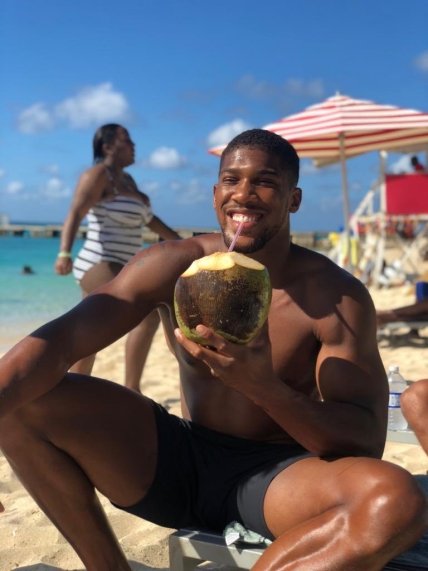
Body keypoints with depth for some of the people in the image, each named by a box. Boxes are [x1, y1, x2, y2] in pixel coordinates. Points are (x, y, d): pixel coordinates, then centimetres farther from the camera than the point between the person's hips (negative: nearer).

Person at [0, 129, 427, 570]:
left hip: (279, 477, -2)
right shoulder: (171, 265, -6)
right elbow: (58, 340, -14)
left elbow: (367, 444, -16)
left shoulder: (338, 297, -11)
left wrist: (262, 386, -32)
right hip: (177, 463, 3)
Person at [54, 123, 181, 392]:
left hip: (116, 269, 10)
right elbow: (75, 214, -24)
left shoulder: (127, 179, 17)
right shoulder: (99, 175, -11)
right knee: (149, 313, -22)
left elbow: (150, 219, 25)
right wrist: (65, 253, -39)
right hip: (99, 266, -10)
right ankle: (131, 390, -19)